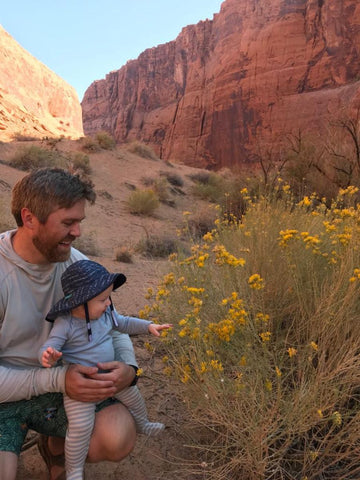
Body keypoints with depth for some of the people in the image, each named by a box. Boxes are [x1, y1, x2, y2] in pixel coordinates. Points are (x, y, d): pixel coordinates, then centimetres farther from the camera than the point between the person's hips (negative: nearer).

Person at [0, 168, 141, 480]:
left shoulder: (77, 264, -9)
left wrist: (128, 366, -17)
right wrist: (56, 380, -30)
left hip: (61, 384, 3)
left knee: (120, 438, -20)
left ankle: (55, 446, 14)